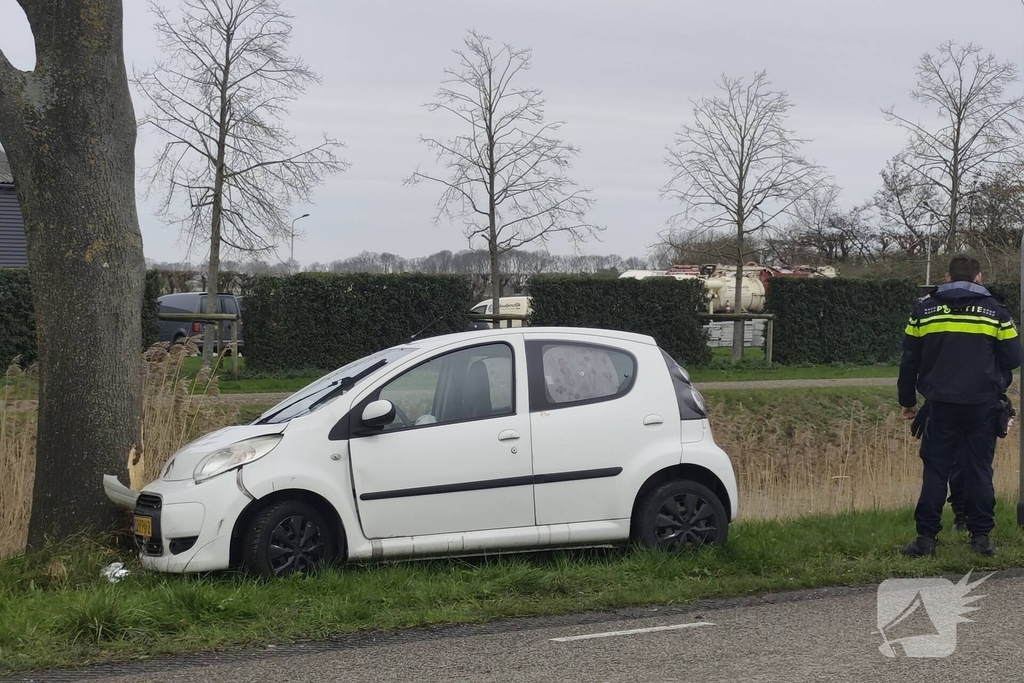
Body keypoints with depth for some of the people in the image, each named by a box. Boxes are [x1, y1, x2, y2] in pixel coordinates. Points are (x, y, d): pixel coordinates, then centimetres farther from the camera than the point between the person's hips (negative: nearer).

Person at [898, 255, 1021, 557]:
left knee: (935, 470, 4)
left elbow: (909, 361, 8)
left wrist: (907, 400, 18)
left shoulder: (924, 309, 6)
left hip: (941, 404, 1)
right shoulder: (995, 311, 2)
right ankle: (981, 536, 6)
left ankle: (926, 537, 0)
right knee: (979, 469, 5)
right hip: (983, 405, 0)